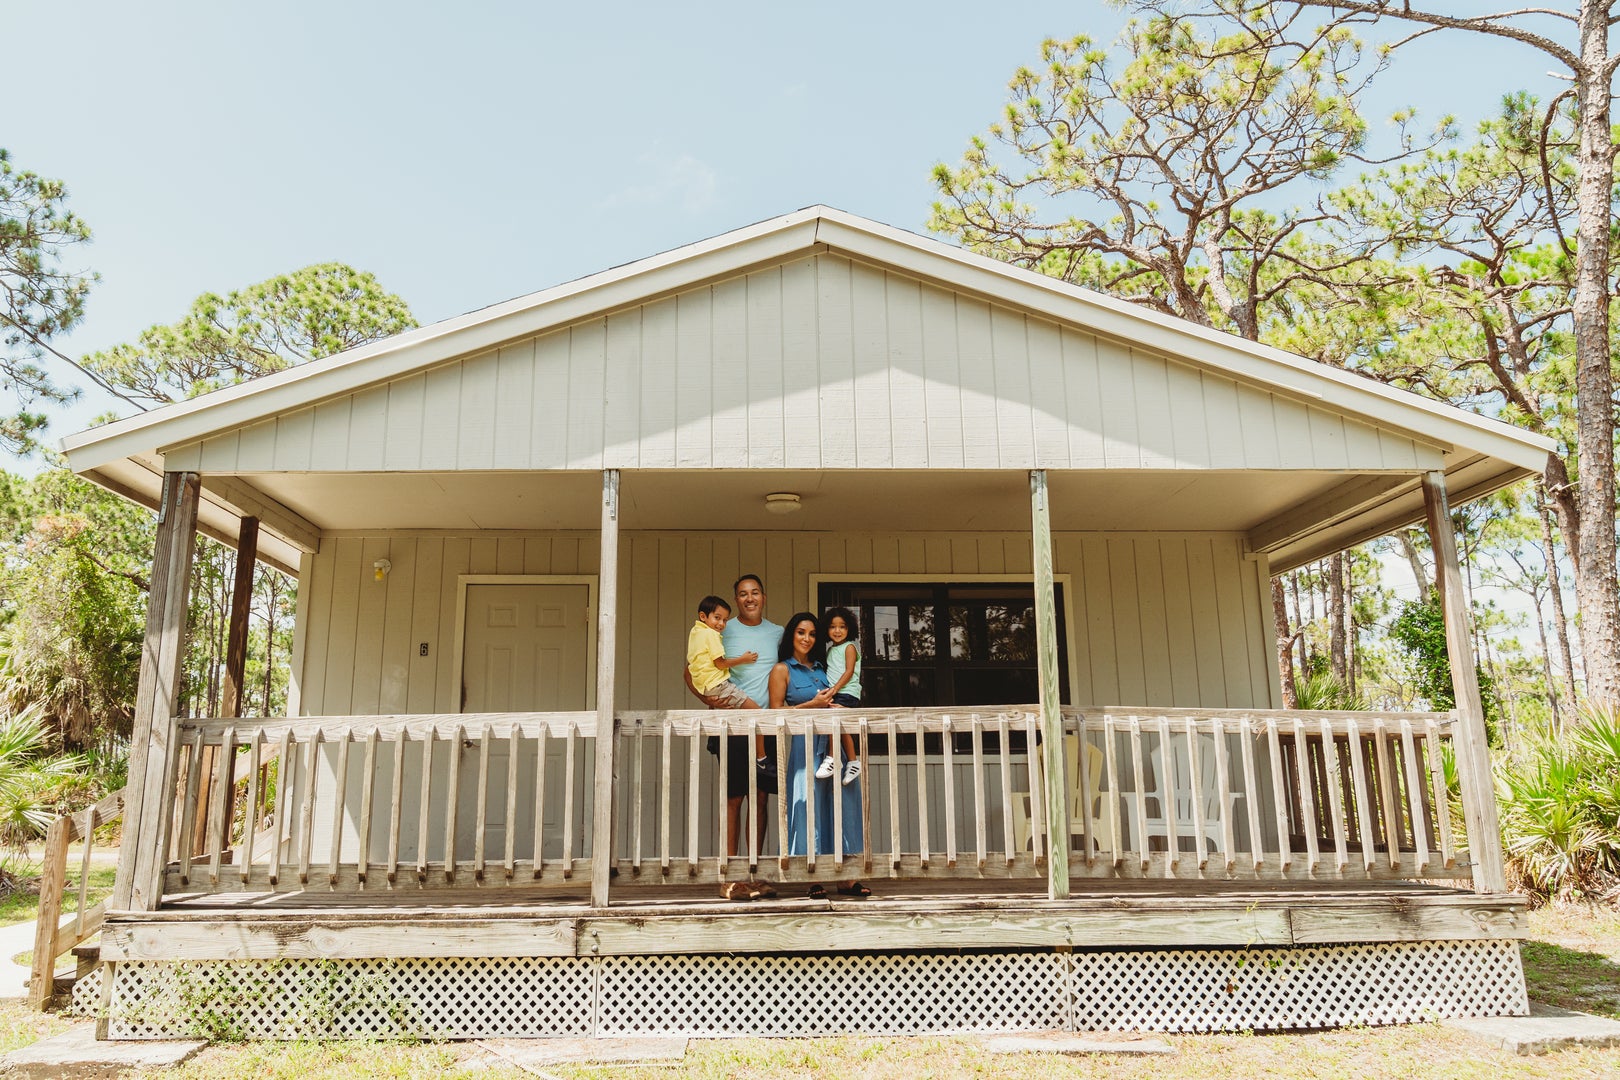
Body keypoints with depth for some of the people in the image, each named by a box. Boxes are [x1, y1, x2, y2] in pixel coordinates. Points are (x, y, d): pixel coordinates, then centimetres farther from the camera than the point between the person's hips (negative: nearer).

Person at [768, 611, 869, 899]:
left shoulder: (820, 668, 19)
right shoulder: (782, 670, 3)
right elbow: (776, 710, -5)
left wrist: (833, 705, 7)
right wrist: (812, 705, -11)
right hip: (802, 745, -5)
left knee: (839, 805, 2)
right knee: (809, 807, -5)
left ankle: (845, 878, 5)